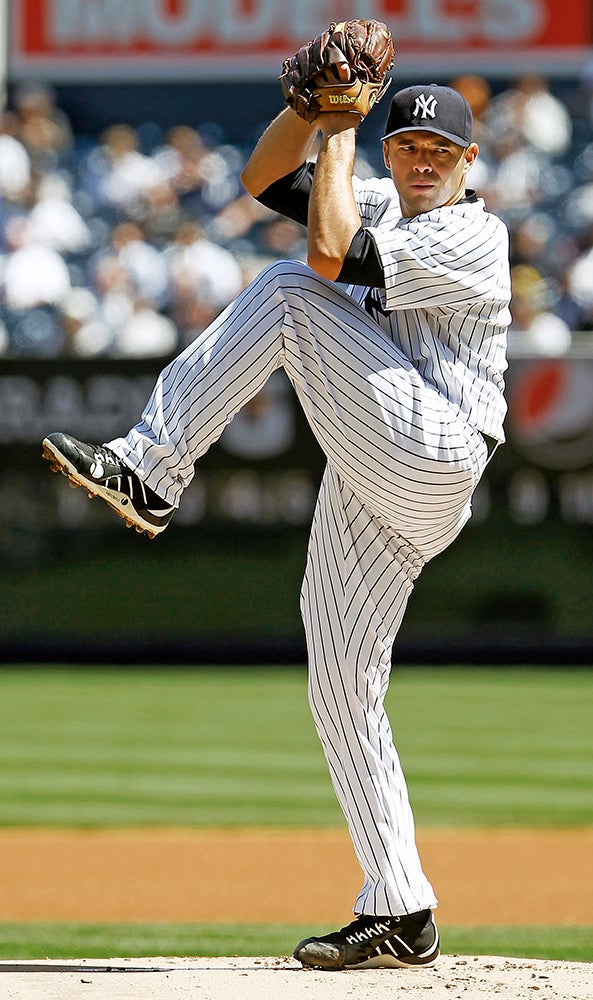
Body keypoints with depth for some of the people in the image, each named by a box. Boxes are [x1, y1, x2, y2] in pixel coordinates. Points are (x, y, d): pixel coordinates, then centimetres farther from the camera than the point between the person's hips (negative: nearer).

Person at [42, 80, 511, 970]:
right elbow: (267, 178, 16)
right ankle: (400, 918, 5)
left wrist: (340, 135, -9)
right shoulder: (383, 203, 20)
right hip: (372, 493, 9)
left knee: (288, 293, -16)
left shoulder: (474, 238, -7)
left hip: (433, 457, -9)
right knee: (340, 689, 4)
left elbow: (331, 257, -18)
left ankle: (150, 470, -19)